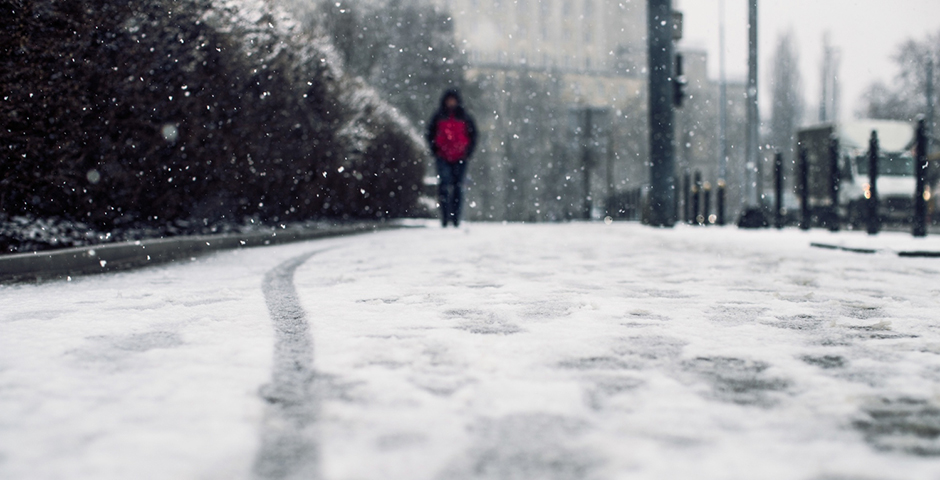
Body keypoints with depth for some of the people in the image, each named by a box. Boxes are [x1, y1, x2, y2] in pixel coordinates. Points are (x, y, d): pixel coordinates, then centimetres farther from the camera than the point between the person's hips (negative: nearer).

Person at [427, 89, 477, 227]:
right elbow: (430, 133, 14)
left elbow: (473, 135, 13)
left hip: (460, 158, 1)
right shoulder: (439, 117, 8)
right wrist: (435, 150, 2)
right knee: (444, 186, -11)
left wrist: (468, 151, 1)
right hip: (443, 158, -1)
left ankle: (456, 218, 8)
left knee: (458, 187, 2)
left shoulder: (464, 117, 8)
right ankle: (445, 217, -10)